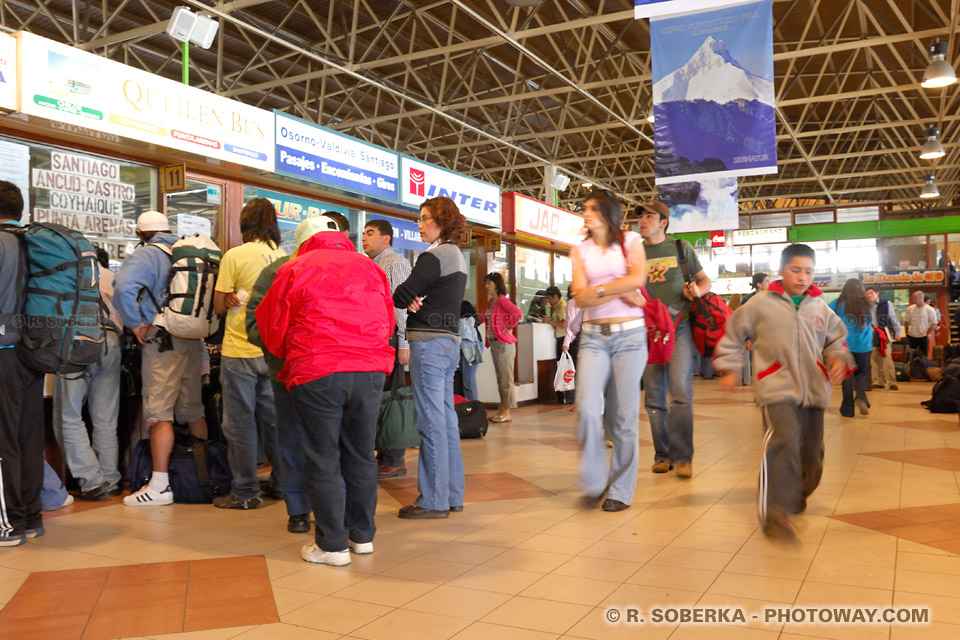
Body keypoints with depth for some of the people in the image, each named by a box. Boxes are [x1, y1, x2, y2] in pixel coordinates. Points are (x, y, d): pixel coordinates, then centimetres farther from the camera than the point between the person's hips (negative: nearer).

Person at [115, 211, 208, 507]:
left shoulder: (145, 255, -6)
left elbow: (123, 287, -23)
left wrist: (135, 323, -12)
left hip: (163, 341, -6)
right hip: (194, 340, 7)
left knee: (159, 412, -5)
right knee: (192, 409, 16)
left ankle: (160, 485, -5)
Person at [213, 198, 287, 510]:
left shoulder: (234, 256, -9)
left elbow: (219, 305, -3)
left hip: (240, 351, -4)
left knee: (240, 422, 4)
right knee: (273, 417, 15)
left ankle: (245, 492, 9)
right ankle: (281, 482, 23)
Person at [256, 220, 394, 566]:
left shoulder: (294, 269, 6)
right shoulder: (369, 267, 15)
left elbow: (272, 329, 11)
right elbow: (389, 321, 20)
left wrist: (291, 357, 29)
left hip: (317, 374, -3)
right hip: (370, 370, 3)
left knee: (323, 461, 6)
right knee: (361, 455, 14)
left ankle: (332, 545, 10)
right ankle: (362, 535, 24)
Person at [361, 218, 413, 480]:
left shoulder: (396, 262, -4)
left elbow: (403, 303, -13)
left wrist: (403, 343, -20)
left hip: (390, 338, -9)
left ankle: (394, 461, -1)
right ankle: (385, 456, 16)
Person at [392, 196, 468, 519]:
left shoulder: (434, 256, -12)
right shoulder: (457, 257, 18)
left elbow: (401, 296, -12)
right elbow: (438, 295, 11)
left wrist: (410, 299, 9)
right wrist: (416, 299, -8)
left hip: (430, 341, -10)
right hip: (450, 339, 10)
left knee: (431, 422, -5)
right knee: (447, 419, 12)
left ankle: (433, 500, 1)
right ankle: (452, 495, 19)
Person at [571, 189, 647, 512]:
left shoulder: (631, 241, 8)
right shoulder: (580, 250, 13)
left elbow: (638, 278, -11)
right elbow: (580, 297, -1)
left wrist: (599, 289, -6)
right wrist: (622, 292, -6)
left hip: (629, 334, -2)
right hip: (594, 336, 2)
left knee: (625, 413, 0)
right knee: (587, 408, -14)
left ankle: (621, 491, 11)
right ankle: (594, 481, 3)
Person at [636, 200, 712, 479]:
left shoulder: (681, 248, 9)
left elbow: (705, 280, 16)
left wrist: (697, 290, -6)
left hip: (680, 325, -2)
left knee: (681, 391, -12)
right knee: (654, 396, 4)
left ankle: (682, 456, -5)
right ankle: (662, 454, 14)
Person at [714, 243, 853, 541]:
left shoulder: (821, 308, 13)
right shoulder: (760, 304, 1)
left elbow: (836, 340, 24)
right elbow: (732, 335, 9)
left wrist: (839, 359, 3)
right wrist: (729, 369, 5)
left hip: (813, 391, 5)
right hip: (777, 389, -5)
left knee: (811, 454, 11)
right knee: (783, 441, -27)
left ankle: (796, 497, 40)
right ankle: (775, 512, -25)